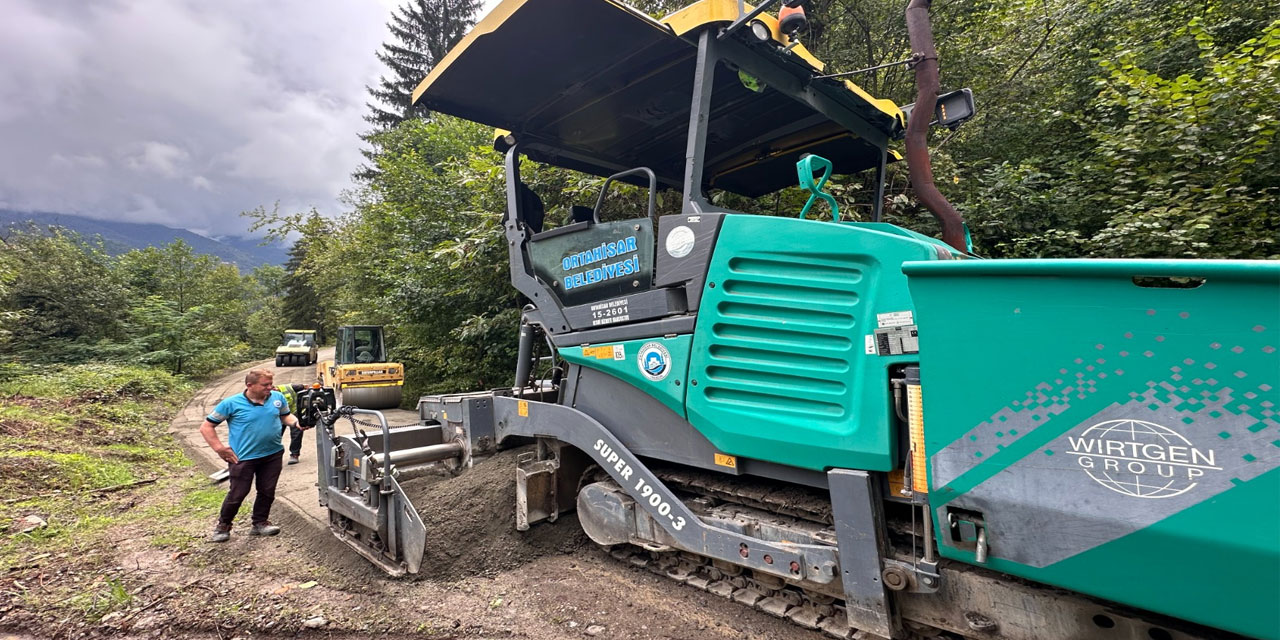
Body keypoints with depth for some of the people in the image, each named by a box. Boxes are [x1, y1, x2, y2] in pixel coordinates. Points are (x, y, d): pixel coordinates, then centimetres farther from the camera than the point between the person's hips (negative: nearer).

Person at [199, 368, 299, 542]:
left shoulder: (277, 398, -1)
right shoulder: (232, 403, -11)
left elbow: (286, 416, 14)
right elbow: (206, 427, -2)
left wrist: (297, 422, -9)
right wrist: (219, 448, -10)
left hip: (273, 454, 4)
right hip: (243, 457, -3)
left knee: (267, 491, 12)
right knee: (237, 494, 6)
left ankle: (260, 523, 31)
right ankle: (222, 526, 30)